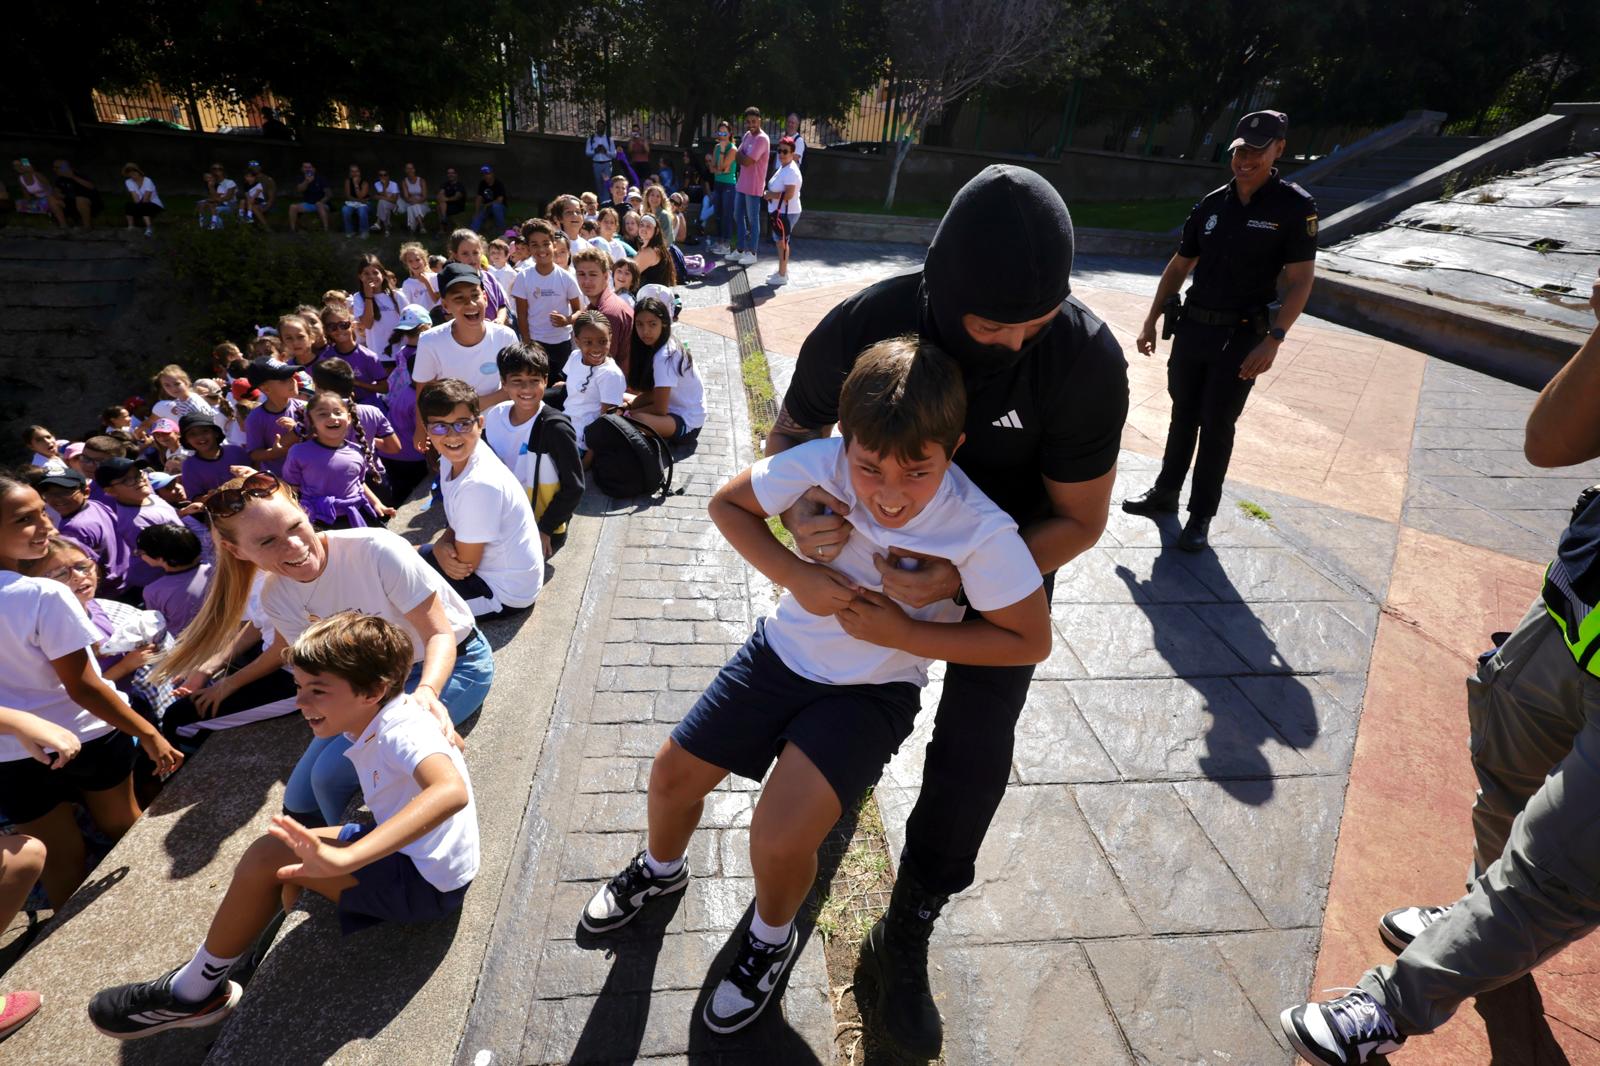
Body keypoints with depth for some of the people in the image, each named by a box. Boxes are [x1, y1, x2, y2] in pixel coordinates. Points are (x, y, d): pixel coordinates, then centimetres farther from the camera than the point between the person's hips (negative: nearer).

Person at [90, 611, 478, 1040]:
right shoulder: (377, 720, 1)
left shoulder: (401, 730, -26)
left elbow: (451, 791, -47)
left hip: (427, 882, -10)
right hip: (409, 854, 10)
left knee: (268, 856, -14)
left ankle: (194, 993, 9)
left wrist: (345, 858, -52)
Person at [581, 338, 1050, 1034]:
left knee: (778, 841, -15)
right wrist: (795, 576, -23)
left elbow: (1030, 640, -17)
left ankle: (772, 939, 24)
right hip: (781, 653, 4)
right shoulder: (820, 462, -24)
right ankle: (661, 869, 48)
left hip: (871, 692, -3)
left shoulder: (981, 530, -29)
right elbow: (727, 504, -7)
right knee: (674, 773, 11)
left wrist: (903, 633, -24)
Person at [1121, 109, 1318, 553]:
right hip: (1193, 326, 4)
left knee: (1217, 425, -1)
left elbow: (1300, 281, -10)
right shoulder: (1211, 204, 5)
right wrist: (1151, 321, 9)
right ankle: (1165, 493, 26)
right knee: (1183, 414, 13)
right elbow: (1178, 268, 12)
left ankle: (1201, 516, 9)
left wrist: (1273, 339, -21)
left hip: (1242, 334, -4)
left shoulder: (1295, 207, -7)